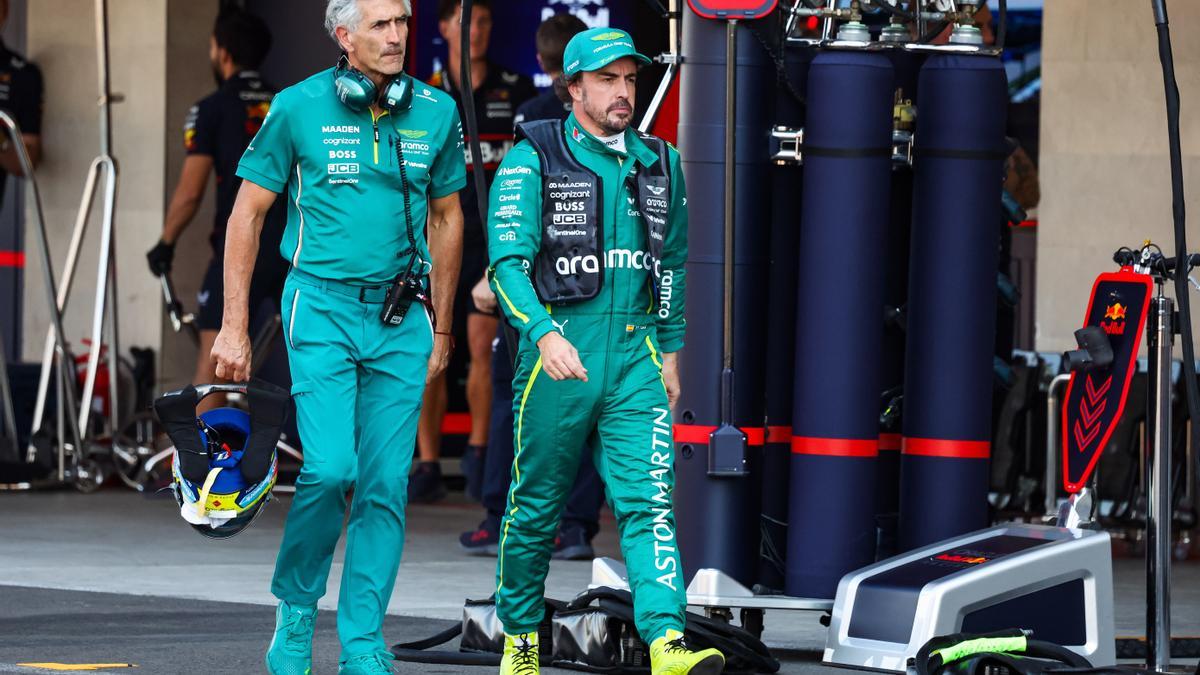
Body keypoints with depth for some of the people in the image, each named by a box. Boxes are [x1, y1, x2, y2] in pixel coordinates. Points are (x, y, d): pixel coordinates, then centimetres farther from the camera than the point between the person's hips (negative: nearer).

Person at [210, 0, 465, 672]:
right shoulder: (299, 107, -3)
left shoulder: (436, 112, 5)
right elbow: (248, 214, 4)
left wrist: (441, 329, 18)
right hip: (322, 307, -3)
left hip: (400, 319, 3)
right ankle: (296, 608, 7)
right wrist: (234, 326, 1)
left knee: (386, 484, 0)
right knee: (330, 469, -16)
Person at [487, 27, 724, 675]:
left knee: (648, 500, -11)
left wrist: (670, 349, 21)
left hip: (634, 359, 3)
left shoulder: (658, 163, 11)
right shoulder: (532, 161, -5)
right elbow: (508, 263, -12)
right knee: (536, 505, 8)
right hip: (558, 351, -3)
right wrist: (544, 334, -27)